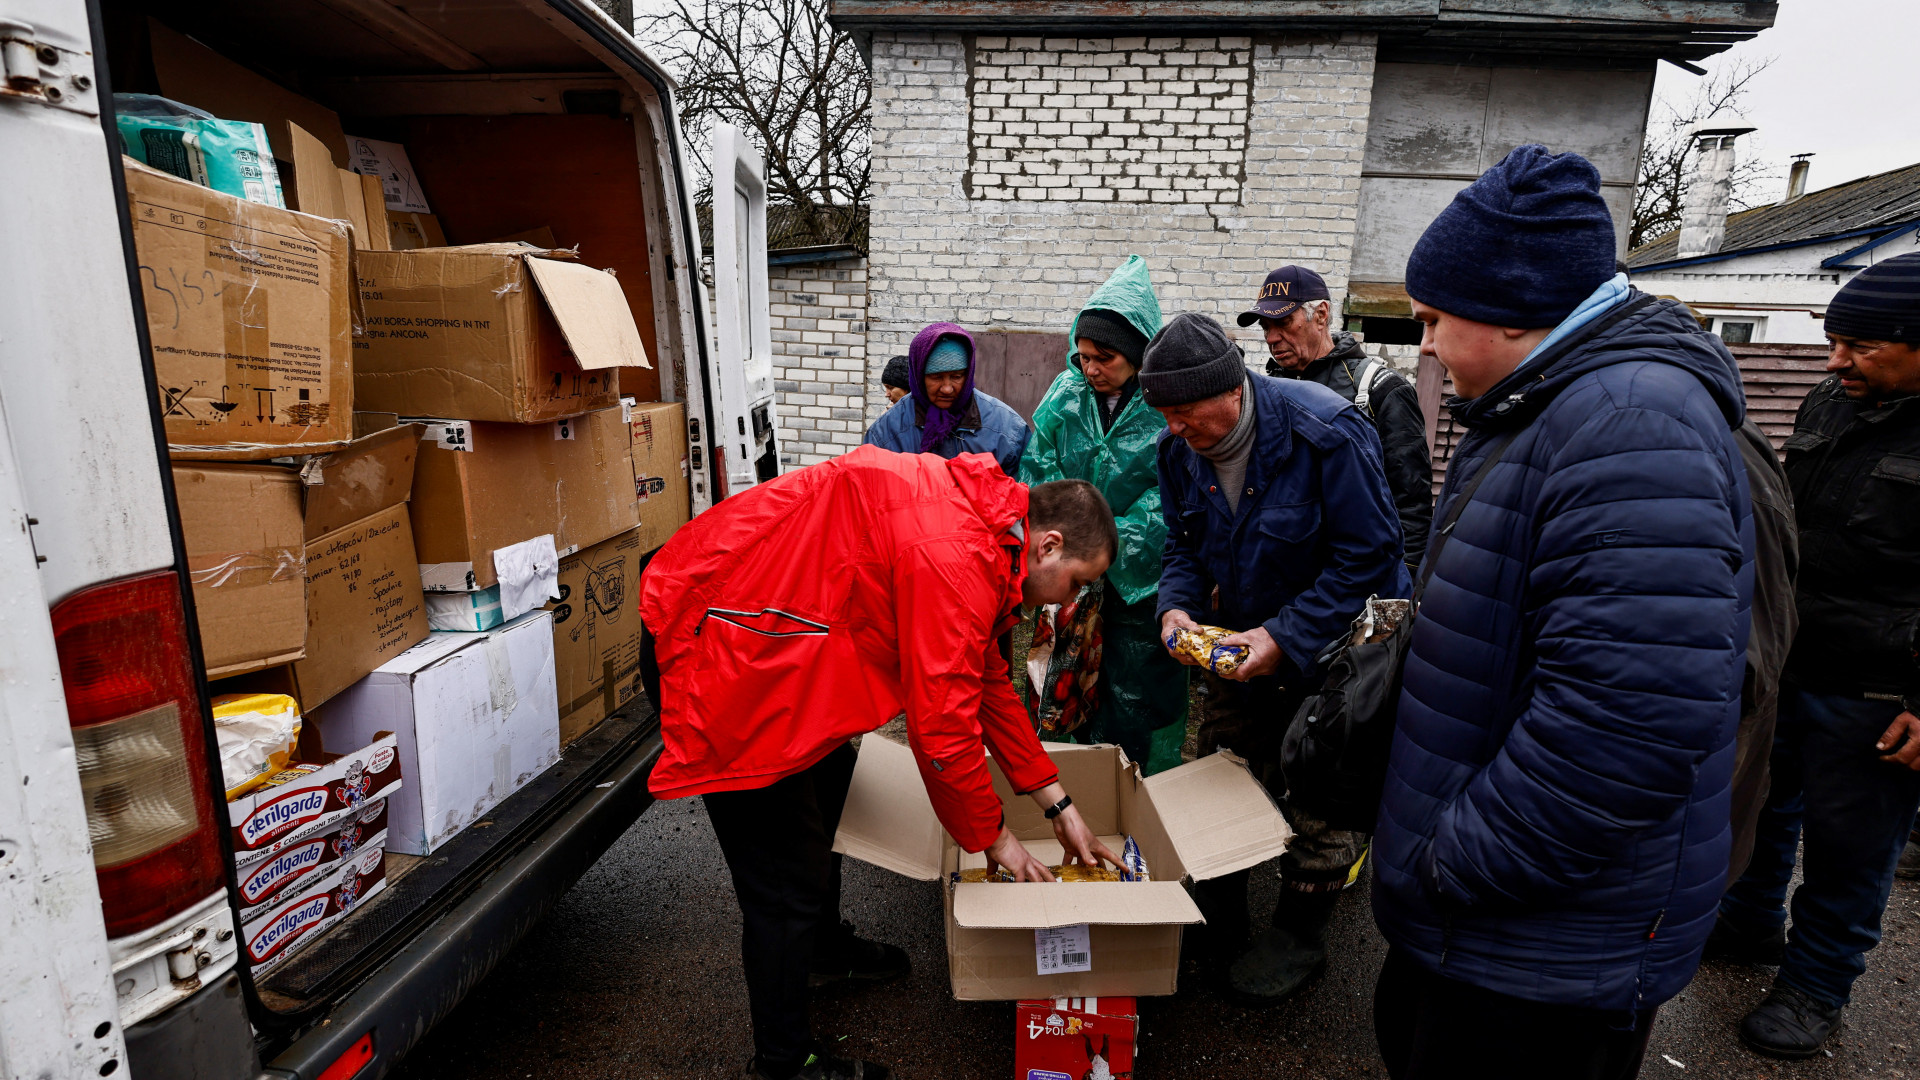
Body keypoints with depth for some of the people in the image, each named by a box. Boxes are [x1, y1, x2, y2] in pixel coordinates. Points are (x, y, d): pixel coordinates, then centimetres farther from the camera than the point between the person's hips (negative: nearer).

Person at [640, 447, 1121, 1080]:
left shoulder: (977, 517, 6)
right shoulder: (956, 558, -26)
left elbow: (987, 680, 13)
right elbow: (942, 726, -23)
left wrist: (1059, 806, 14)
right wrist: (993, 838, -5)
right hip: (712, 651, -11)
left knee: (826, 789, 27)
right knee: (789, 879, -1)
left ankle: (825, 949, 52)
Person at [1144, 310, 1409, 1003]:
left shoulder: (1324, 432, -28)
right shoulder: (1179, 449, -9)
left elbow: (1369, 555, -24)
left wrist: (1285, 636, -29)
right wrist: (1176, 605, -18)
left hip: (1336, 641, -5)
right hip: (1245, 637, 6)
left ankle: (1299, 933, 27)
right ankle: (1219, 914, 34)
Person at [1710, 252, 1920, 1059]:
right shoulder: (1826, 405, 5)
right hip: (1778, 666, 6)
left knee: (1846, 846, 10)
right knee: (1759, 805, 21)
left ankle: (1817, 983, 29)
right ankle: (1750, 924, 42)